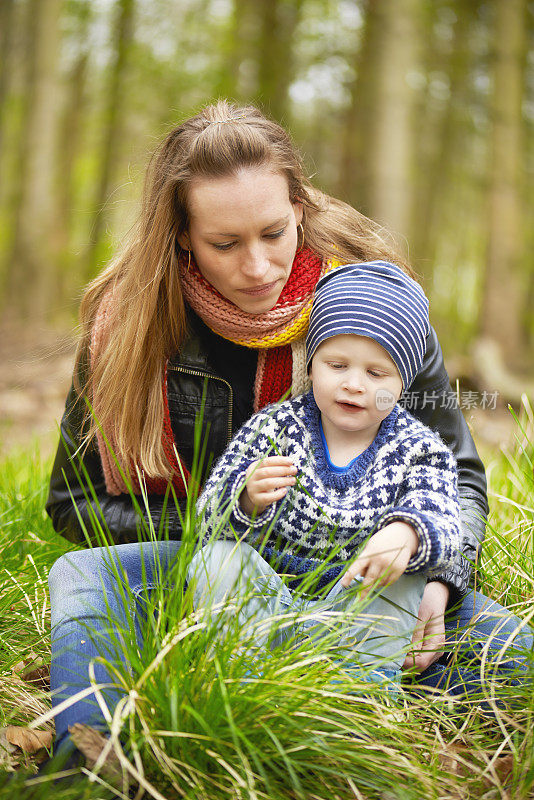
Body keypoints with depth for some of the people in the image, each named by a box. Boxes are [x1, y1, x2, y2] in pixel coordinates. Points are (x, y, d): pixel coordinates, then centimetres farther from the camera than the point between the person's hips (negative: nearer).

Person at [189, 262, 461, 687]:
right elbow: (211, 515, -5)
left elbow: (441, 520, -17)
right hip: (261, 599, 1)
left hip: (356, 607, 0)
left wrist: (406, 535, -42)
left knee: (401, 576, -27)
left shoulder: (416, 449, 1)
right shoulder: (274, 426, -1)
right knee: (218, 557, -24)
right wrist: (248, 502, -31)